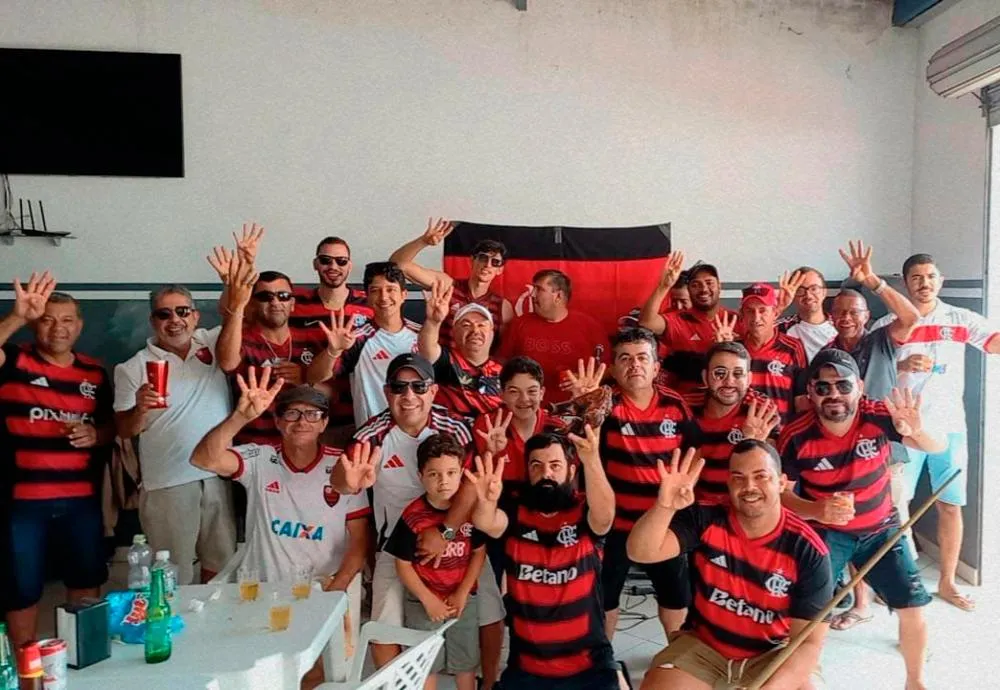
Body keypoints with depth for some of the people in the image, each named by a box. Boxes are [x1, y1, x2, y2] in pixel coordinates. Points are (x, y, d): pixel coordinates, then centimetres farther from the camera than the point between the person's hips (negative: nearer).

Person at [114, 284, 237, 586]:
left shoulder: (212, 342, 5)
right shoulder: (134, 368, -2)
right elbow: (125, 430, 0)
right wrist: (140, 409, -21)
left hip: (218, 475, 3)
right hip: (168, 483, -3)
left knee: (221, 562, 18)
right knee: (174, 576, 8)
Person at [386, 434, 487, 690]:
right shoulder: (412, 516, -17)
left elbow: (479, 553, -2)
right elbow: (403, 565, -10)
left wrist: (462, 594, -8)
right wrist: (429, 600, -12)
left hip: (464, 599, 2)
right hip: (422, 603, -1)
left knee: (466, 661, 18)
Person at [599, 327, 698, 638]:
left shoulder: (675, 405, -6)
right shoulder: (608, 405, -15)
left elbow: (694, 451, 8)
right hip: (616, 521, -3)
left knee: (676, 592, 21)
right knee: (605, 594, 12)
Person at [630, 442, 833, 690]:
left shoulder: (808, 551, -16)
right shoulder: (706, 522, -13)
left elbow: (809, 642, -16)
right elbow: (641, 553, -25)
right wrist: (665, 507, -44)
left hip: (771, 654, 0)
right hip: (701, 646, 1)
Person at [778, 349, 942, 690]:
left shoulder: (878, 416, -21)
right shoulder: (796, 437, -23)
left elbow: (938, 448, -16)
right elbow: (780, 492, -13)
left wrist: (917, 432, -39)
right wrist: (816, 510, -32)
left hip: (881, 529, 2)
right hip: (825, 531, -2)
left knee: (912, 608, 1)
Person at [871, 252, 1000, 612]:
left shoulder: (961, 319, 5)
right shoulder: (887, 324, -1)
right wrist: (902, 365, -20)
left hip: (949, 426, 2)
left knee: (951, 504, 9)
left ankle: (947, 582, 24)